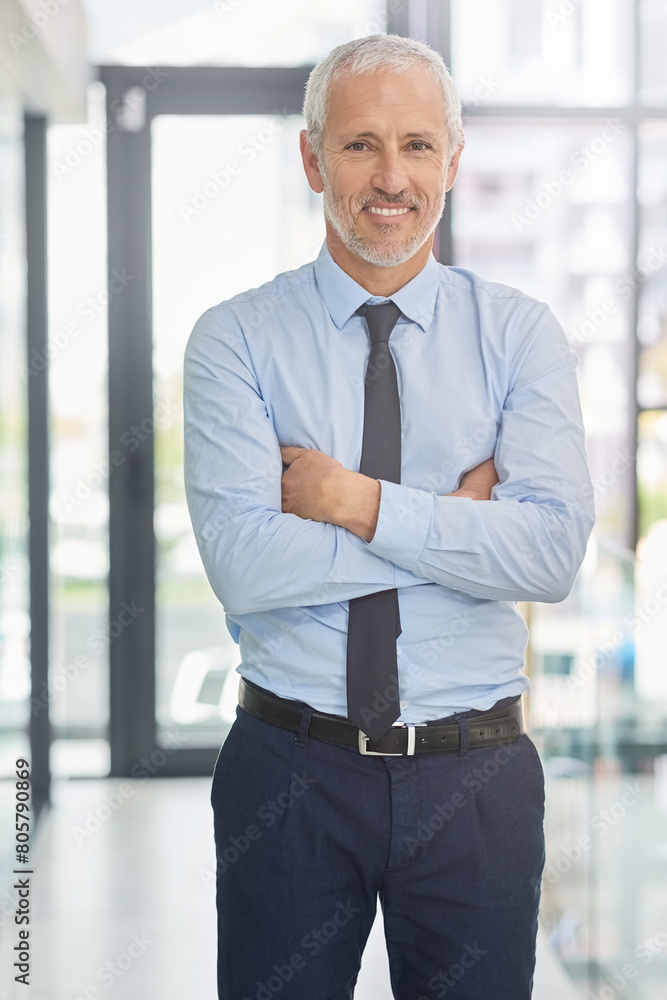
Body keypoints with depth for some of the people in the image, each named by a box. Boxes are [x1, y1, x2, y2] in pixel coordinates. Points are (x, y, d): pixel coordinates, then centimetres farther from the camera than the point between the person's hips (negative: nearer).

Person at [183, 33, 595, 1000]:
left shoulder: (520, 331, 0)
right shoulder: (237, 337, -4)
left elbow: (553, 550, -13)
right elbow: (241, 564, -16)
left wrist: (357, 503, -16)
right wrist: (456, 517, -13)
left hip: (475, 776, 1)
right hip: (288, 773, 0)